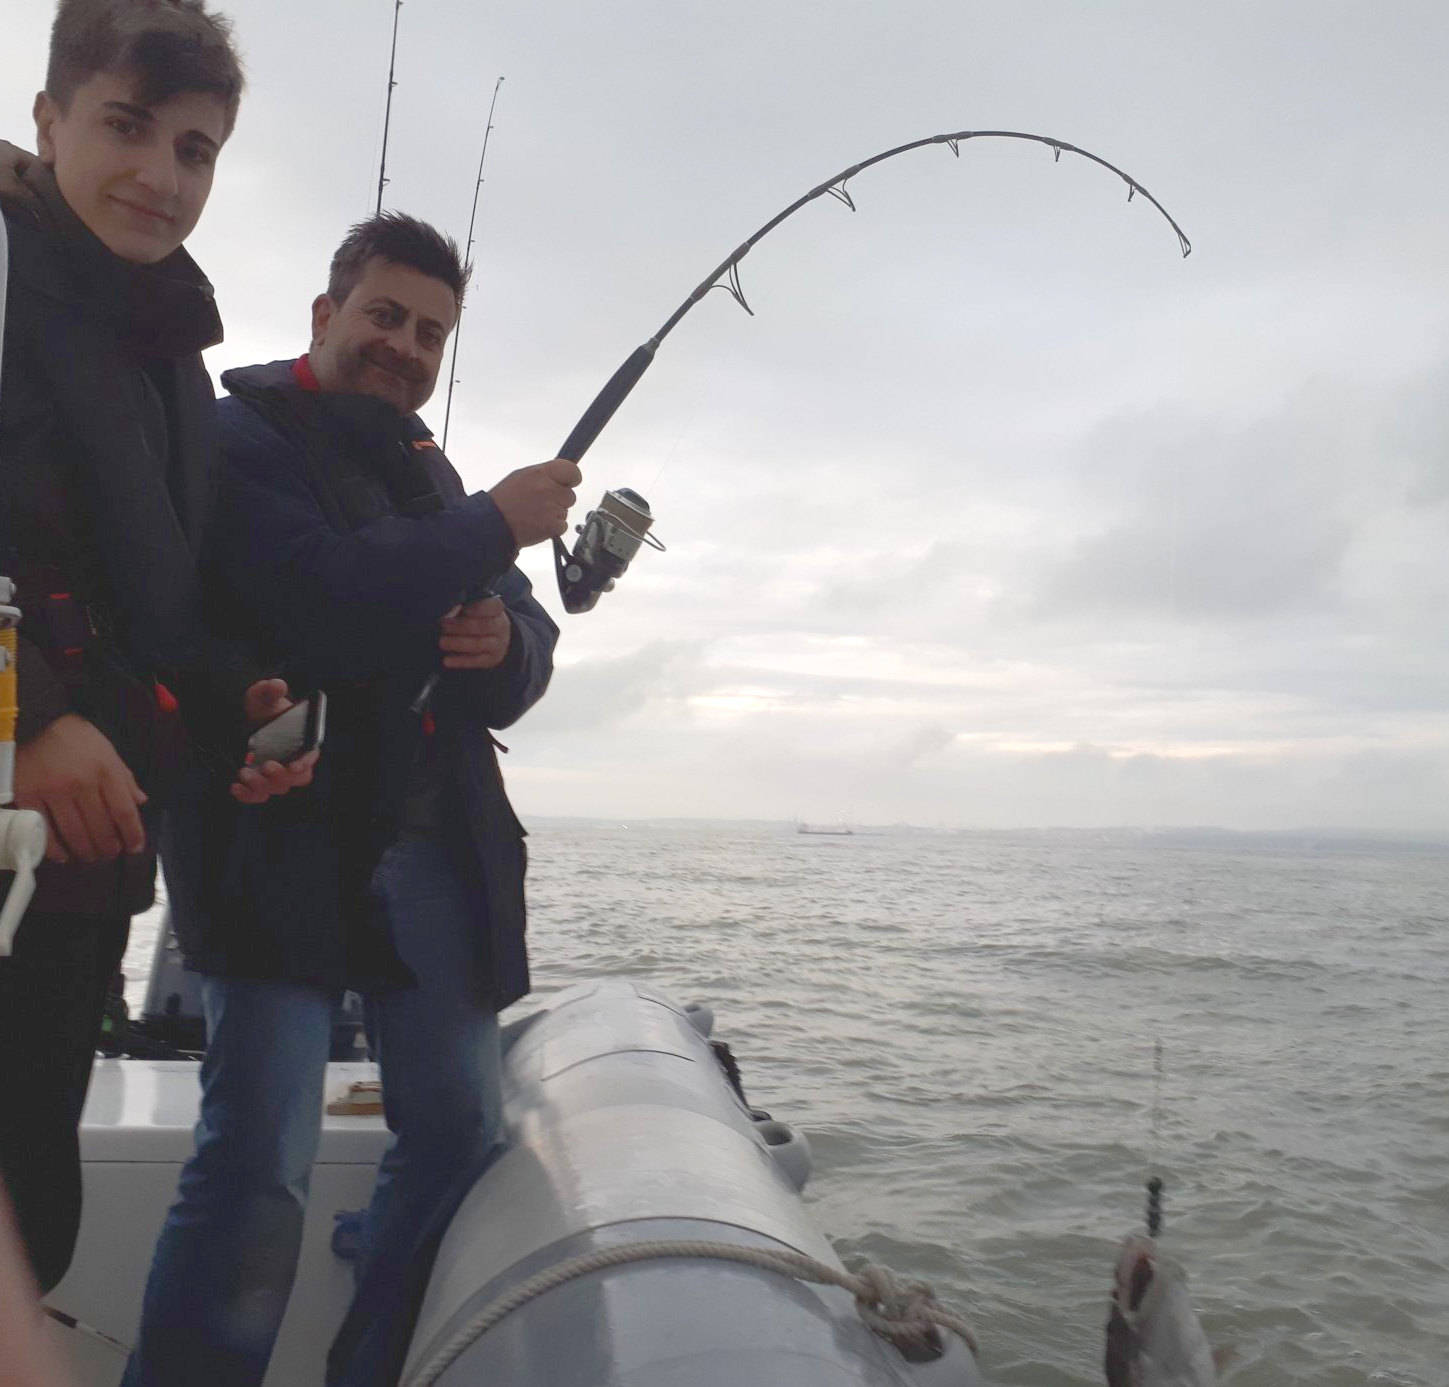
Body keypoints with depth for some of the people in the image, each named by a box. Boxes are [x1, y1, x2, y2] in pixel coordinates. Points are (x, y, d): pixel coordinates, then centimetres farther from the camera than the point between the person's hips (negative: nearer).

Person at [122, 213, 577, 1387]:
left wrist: (508, 642, -9)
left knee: (463, 1135, 8)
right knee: (258, 1170, -13)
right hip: (281, 842, -7)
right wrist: (491, 529, -12)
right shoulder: (240, 436, -2)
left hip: (434, 849, 7)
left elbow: (524, 662, 15)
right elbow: (319, 608, -22)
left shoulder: (431, 476, 20)